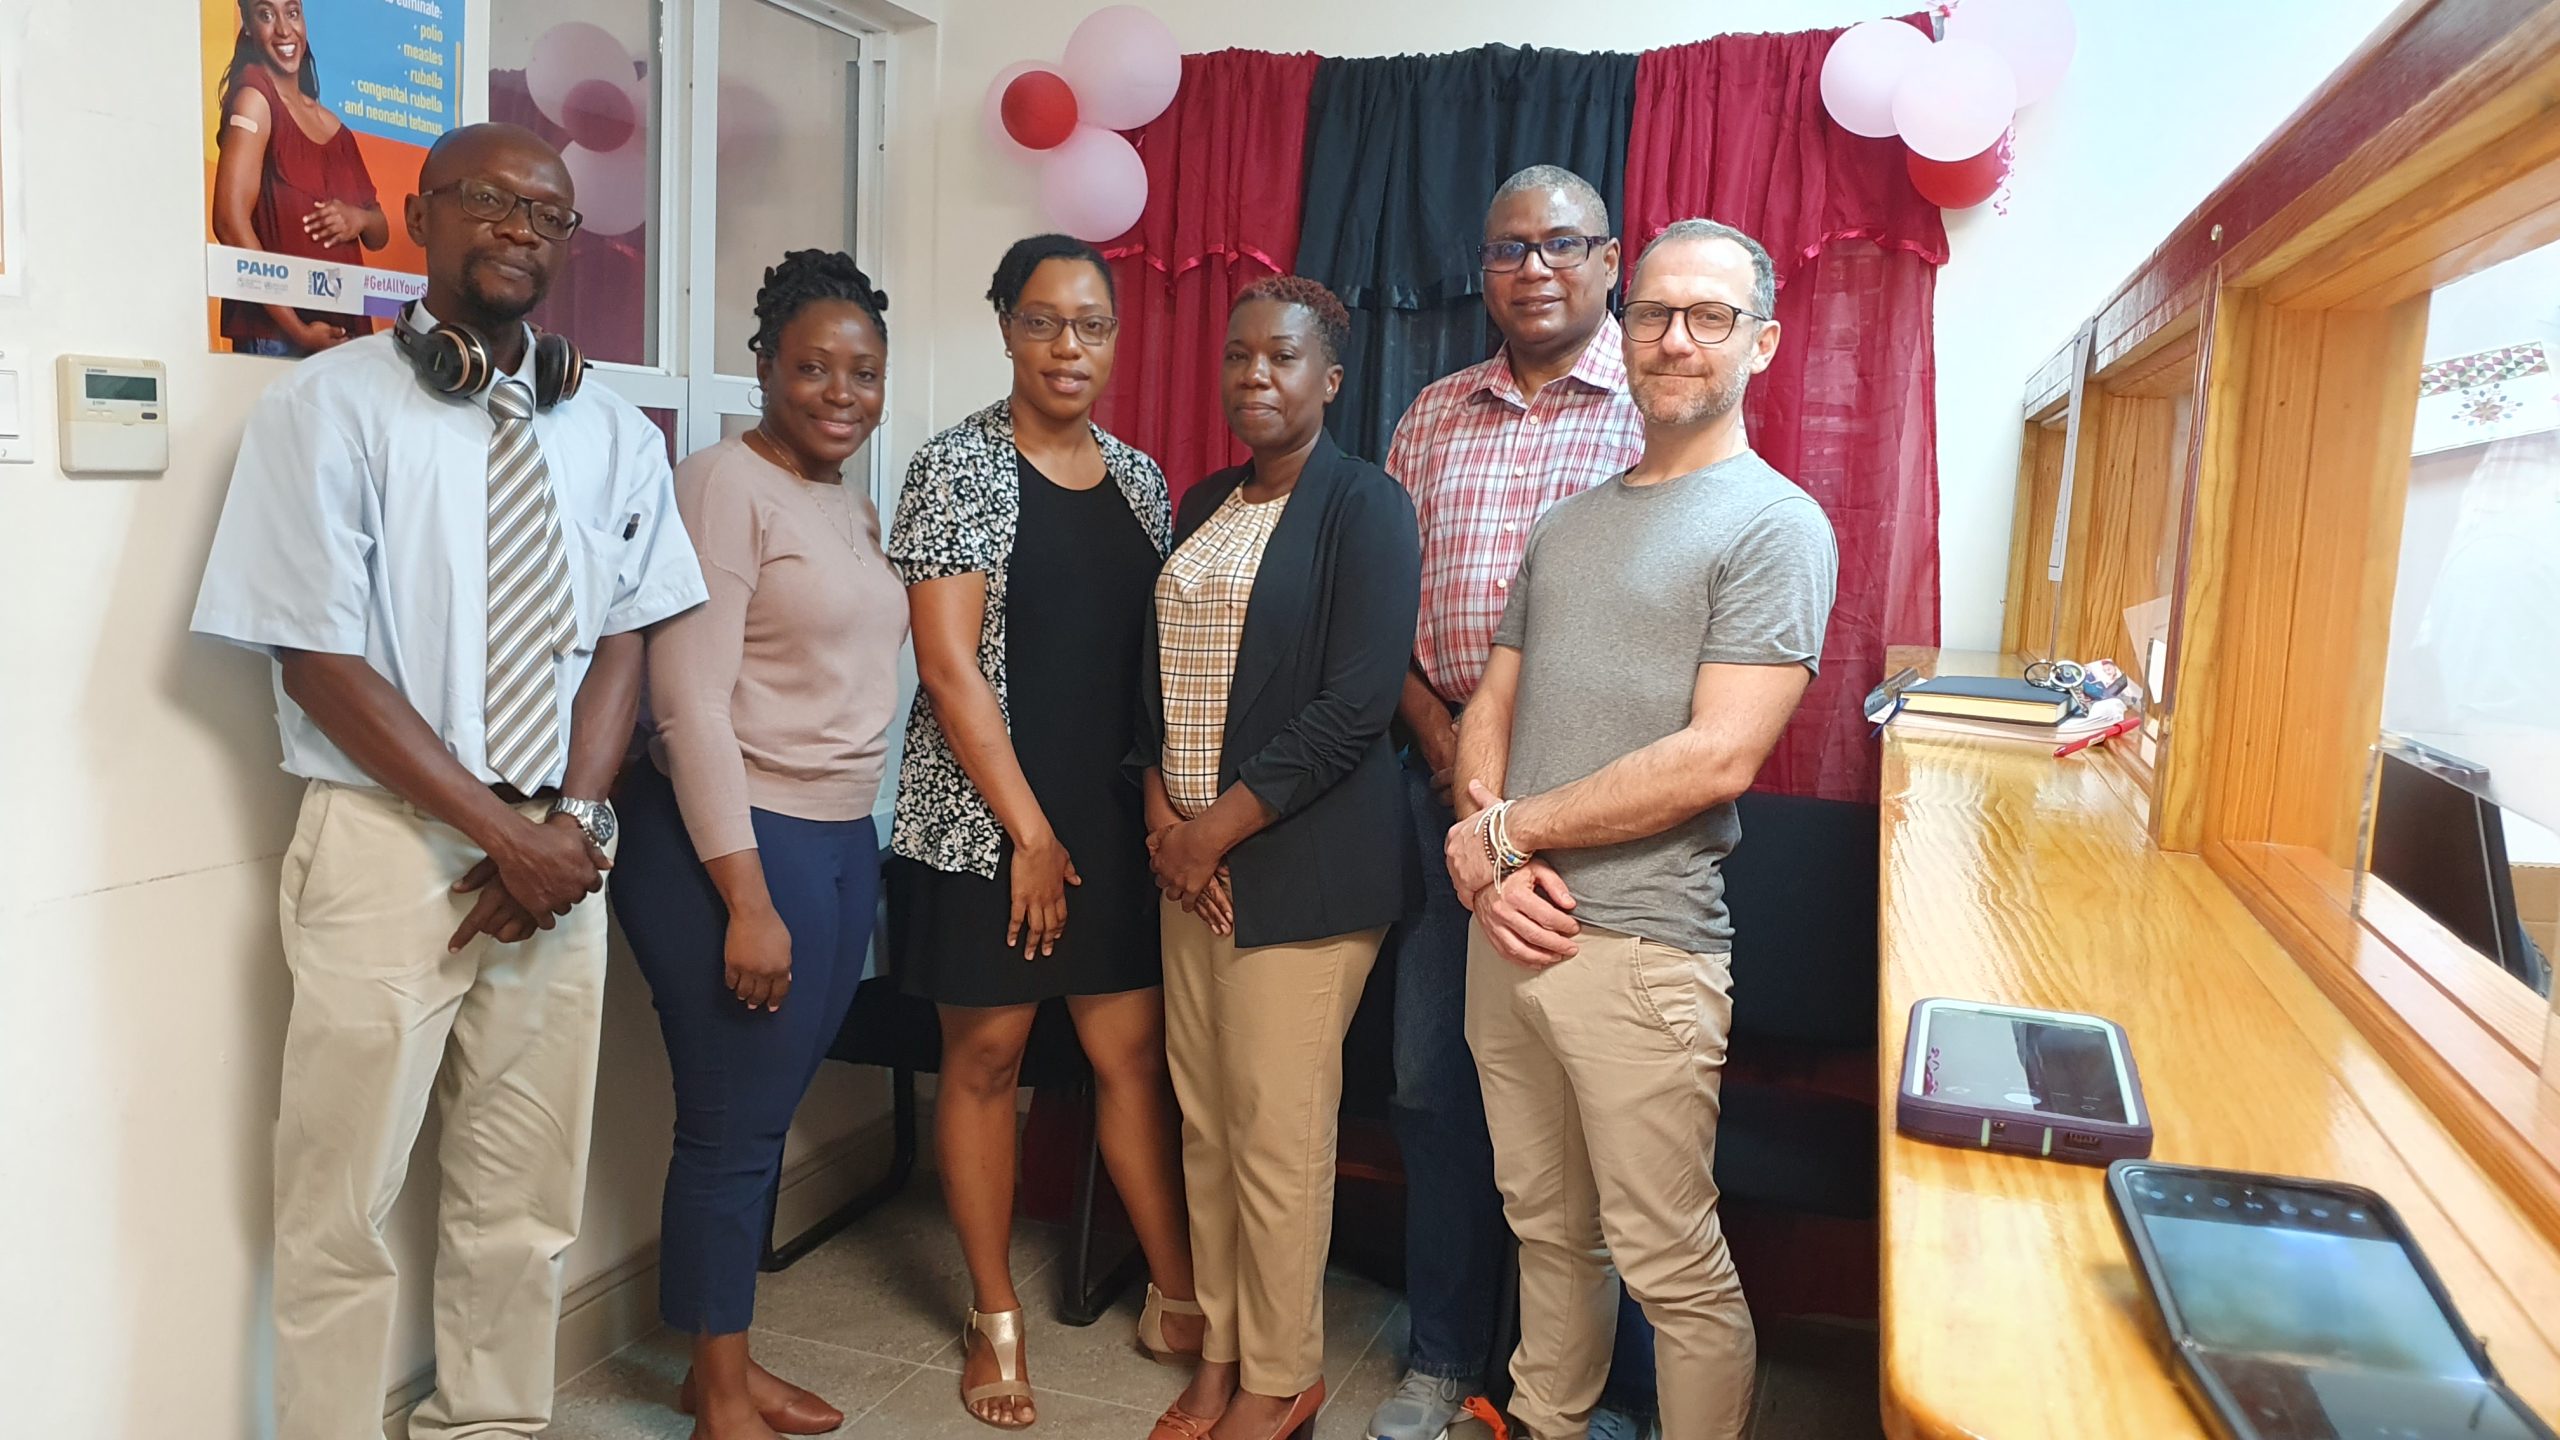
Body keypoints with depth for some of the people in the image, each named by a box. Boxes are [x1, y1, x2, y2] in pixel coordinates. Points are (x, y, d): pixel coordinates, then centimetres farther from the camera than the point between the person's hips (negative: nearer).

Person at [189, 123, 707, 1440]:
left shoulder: (612, 433, 9)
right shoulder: (328, 407, -4)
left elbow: (620, 640, 7)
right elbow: (318, 660, -9)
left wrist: (575, 818, -8)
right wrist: (499, 830, -14)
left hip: (559, 849, 4)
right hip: (387, 843, -3)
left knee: (528, 1201, 12)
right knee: (343, 1207, 5)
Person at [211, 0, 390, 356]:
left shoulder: (333, 125, 15)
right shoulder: (254, 95, -4)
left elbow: (380, 234, 19)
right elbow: (231, 222, -14)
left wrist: (359, 219, -5)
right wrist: (298, 330, -18)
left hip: (346, 333, 6)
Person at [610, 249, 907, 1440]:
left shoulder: (856, 507, 13)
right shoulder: (725, 487, -11)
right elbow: (690, 705, -17)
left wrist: (850, 844, 10)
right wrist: (749, 898, -19)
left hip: (842, 842, 8)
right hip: (732, 843, -8)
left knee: (766, 1117, 16)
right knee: (731, 1128, 3)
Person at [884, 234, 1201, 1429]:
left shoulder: (1139, 477, 10)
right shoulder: (959, 465, -5)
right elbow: (948, 663, -11)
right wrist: (1030, 832, -12)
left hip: (1116, 818, 4)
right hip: (987, 817, -4)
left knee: (1133, 1051, 7)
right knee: (985, 1057, 7)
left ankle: (1177, 1299, 21)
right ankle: (995, 1321, 22)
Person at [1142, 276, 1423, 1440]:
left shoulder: (1367, 507, -7)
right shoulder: (1205, 504, 14)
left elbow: (1355, 706, -15)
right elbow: (1157, 668, 15)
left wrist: (1215, 832, -13)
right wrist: (1161, 813, -1)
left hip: (1300, 865, -6)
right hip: (1190, 858, 7)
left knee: (1277, 1137, 1)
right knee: (1205, 1120, 12)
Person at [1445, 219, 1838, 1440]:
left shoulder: (1775, 525, -7)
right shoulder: (1567, 525, 15)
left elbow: (1718, 759, -17)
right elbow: (1489, 709, 13)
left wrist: (1506, 830, -11)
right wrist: (1491, 862, -6)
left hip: (1642, 948, -6)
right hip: (1508, 927, 6)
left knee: (1671, 1265, 4)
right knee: (1547, 1229, 19)